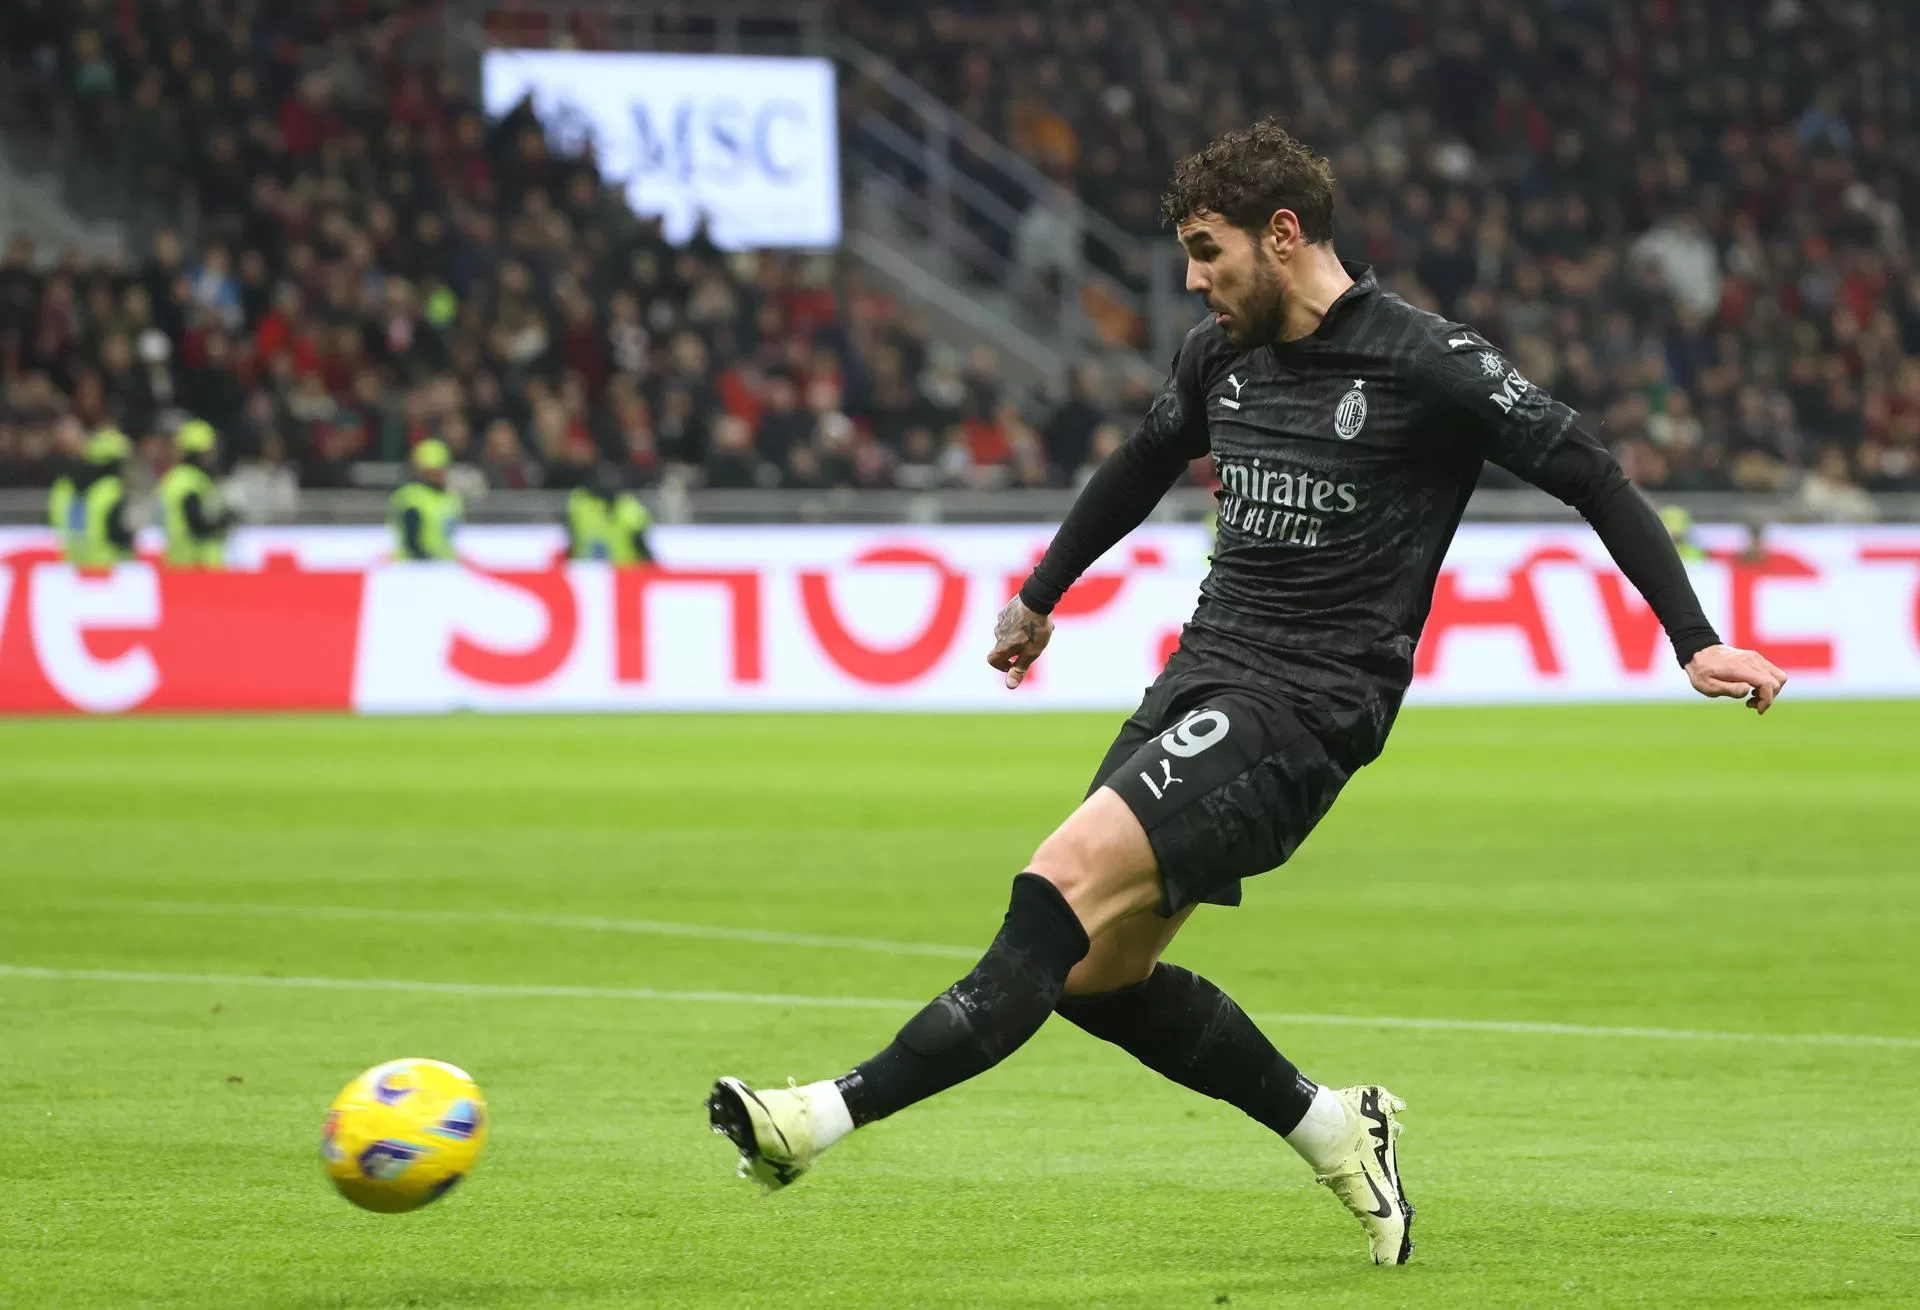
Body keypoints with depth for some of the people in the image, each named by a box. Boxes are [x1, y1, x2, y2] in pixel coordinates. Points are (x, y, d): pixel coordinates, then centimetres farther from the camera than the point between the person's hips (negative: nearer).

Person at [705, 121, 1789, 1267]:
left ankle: (836, 1113, -29)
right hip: (1204, 672, 8)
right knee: (1101, 972, 4)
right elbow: (1143, 467, 31)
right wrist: (1039, 598, 41)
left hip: (1305, 704, -8)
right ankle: (1337, 1130, 18)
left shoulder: (1424, 361, -10)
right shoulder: (1219, 356, 10)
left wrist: (1696, 642, -10)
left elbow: (1593, 478, -6)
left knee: (1066, 884, -22)